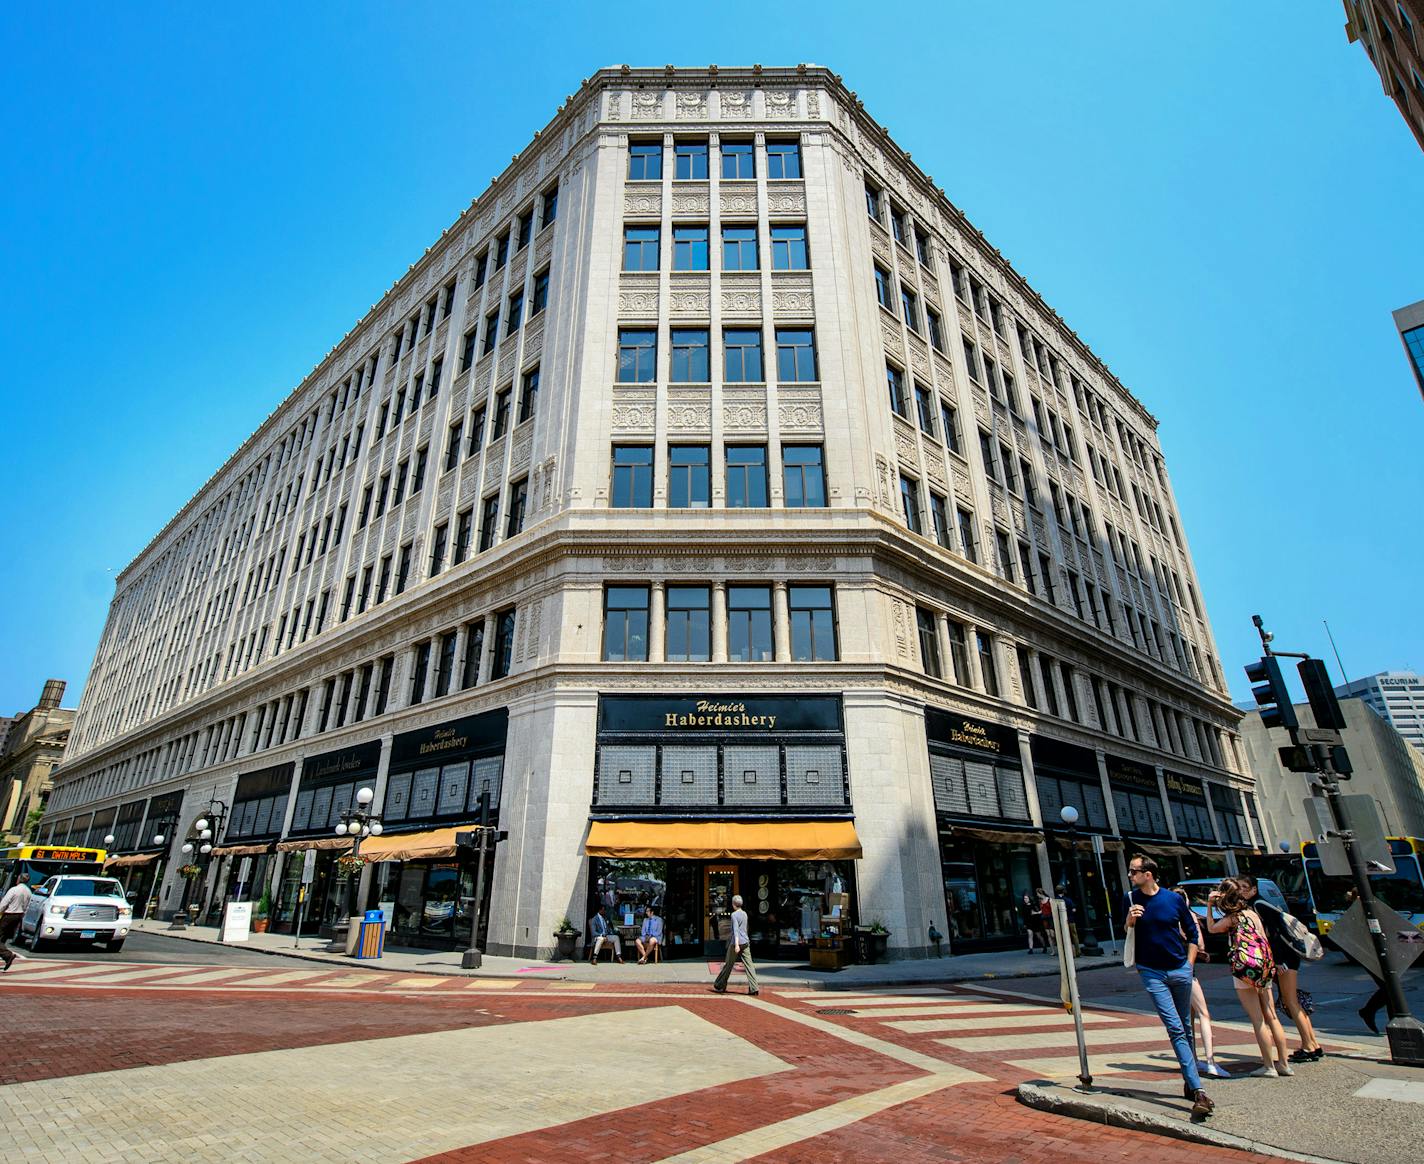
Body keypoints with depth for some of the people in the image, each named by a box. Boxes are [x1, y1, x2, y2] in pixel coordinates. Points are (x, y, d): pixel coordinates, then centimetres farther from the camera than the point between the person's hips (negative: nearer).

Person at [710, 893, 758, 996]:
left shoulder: (734, 915, -9)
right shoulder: (744, 914, 14)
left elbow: (736, 930, -21)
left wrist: (737, 944, -29)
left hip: (736, 943, -6)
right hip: (746, 942, 6)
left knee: (728, 964, 7)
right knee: (749, 965, 0)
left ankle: (719, 986, 20)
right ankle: (754, 988, -10)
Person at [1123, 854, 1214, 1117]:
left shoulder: (1174, 899, -4)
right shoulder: (1131, 900, -3)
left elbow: (1192, 933, 9)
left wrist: (1189, 964, 5)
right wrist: (1130, 921, -15)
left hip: (1180, 969, 1)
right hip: (1152, 973, -1)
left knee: (1186, 1028, 11)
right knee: (1175, 1029, -9)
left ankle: (1190, 1082, 25)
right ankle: (1198, 1090, -9)